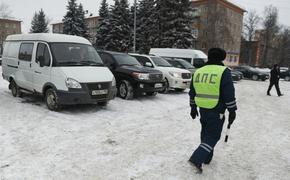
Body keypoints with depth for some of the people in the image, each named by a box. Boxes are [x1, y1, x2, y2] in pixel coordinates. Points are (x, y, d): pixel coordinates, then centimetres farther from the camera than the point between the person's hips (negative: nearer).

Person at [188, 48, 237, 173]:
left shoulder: (198, 71, 6)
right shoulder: (224, 72, -12)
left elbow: (192, 92, 11)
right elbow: (229, 94, -14)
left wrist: (193, 107, 20)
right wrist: (232, 111, -5)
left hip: (203, 109, 6)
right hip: (216, 112, -6)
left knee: (205, 133, 21)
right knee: (212, 136, 5)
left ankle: (206, 158, 33)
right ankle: (196, 159, -6)